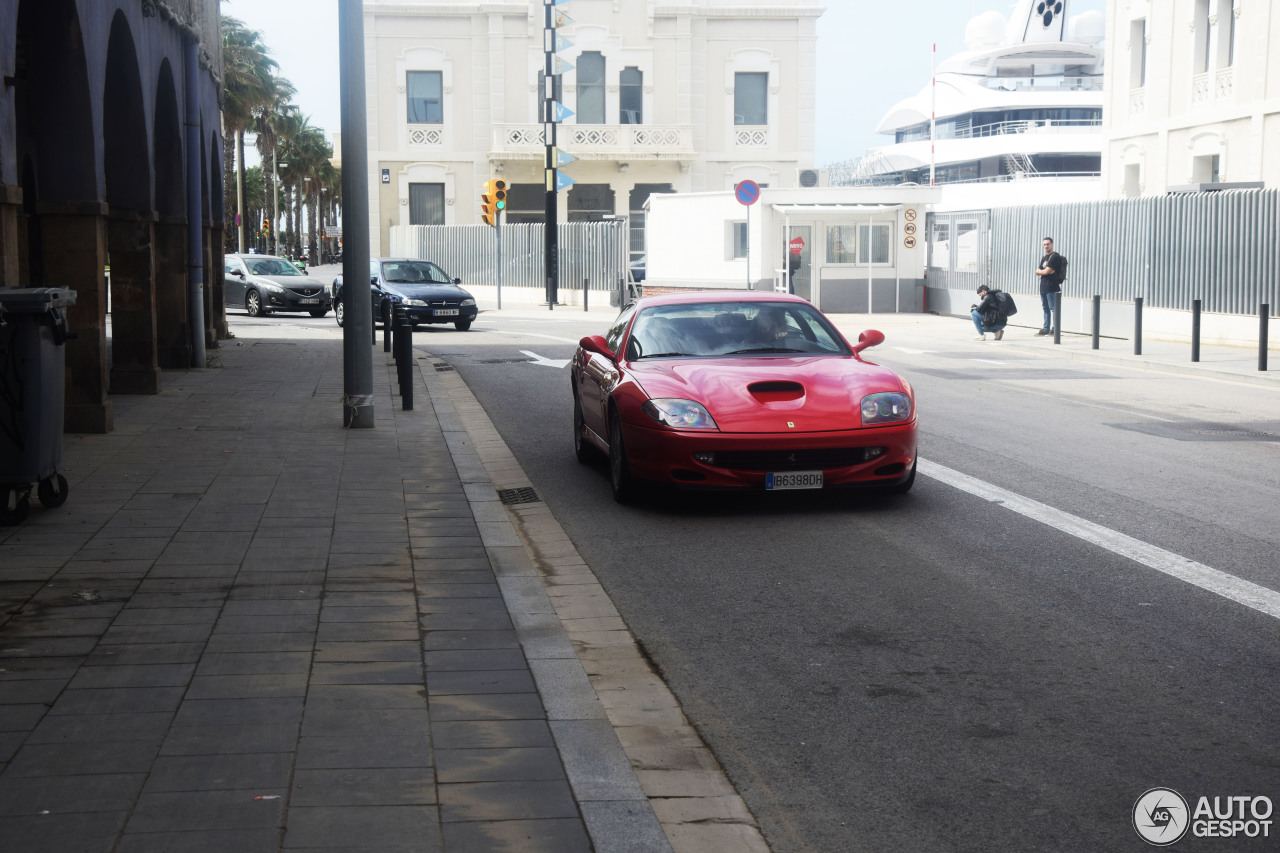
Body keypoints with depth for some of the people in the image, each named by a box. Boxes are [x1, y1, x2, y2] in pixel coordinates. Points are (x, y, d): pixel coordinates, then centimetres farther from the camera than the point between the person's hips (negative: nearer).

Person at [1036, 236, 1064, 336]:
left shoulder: (1055, 257, -9)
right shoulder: (1044, 258, 20)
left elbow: (1046, 271, -15)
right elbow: (1037, 272, 13)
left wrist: (1040, 271, 5)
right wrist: (1045, 271, -8)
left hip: (1052, 287, -9)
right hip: (1044, 287, 9)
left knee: (1053, 308, -9)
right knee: (1046, 309, 12)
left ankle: (1054, 328, -11)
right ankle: (1046, 329, 16)